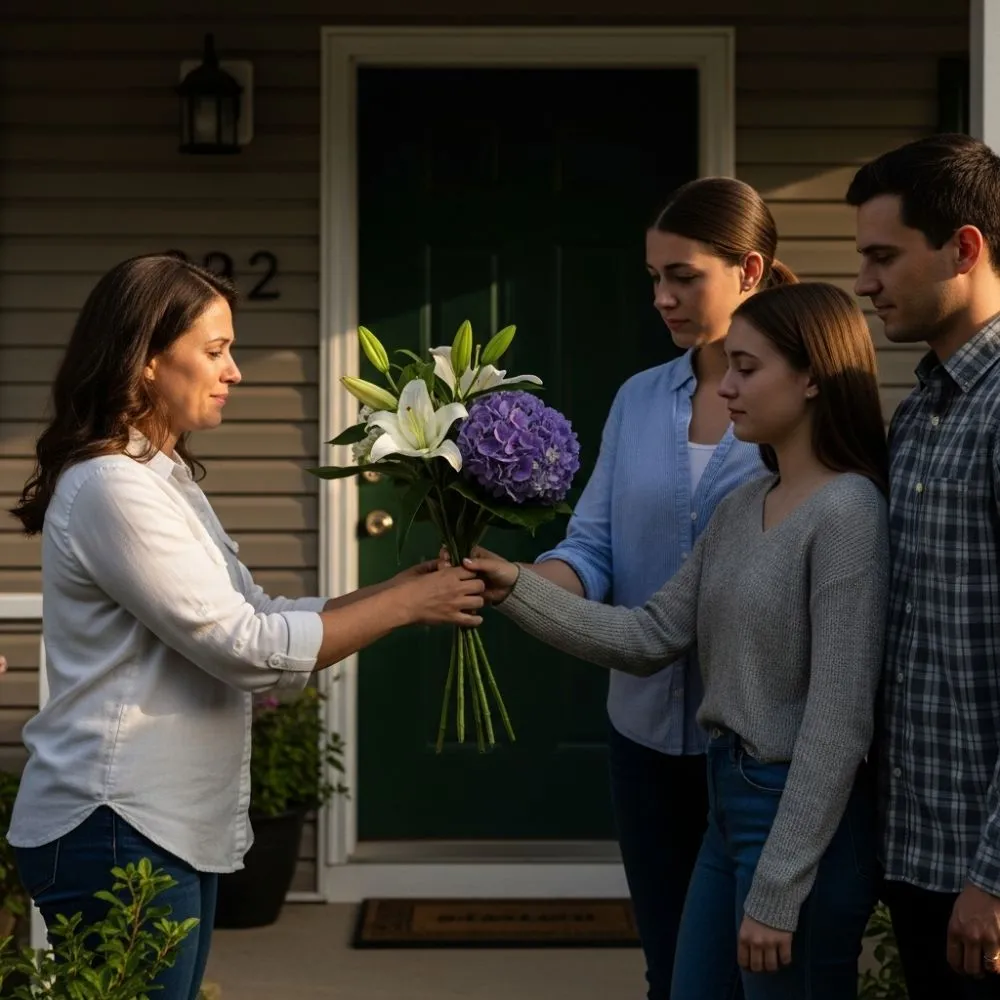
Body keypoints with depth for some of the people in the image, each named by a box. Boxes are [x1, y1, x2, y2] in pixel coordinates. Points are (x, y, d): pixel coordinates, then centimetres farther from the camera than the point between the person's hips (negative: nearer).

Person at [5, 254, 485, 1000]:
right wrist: (405, 605, -13)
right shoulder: (111, 488, -18)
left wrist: (400, 588, -1)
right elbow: (249, 648, -19)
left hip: (173, 824, 10)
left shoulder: (163, 479, 14)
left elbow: (255, 618, 9)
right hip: (118, 830, -10)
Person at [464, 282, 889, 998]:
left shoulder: (847, 512, -17)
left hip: (803, 815, -8)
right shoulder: (741, 509, 9)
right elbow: (653, 638, 6)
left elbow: (839, 723, -21)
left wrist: (777, 892, -20)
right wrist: (517, 590, -5)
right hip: (729, 799, 8)